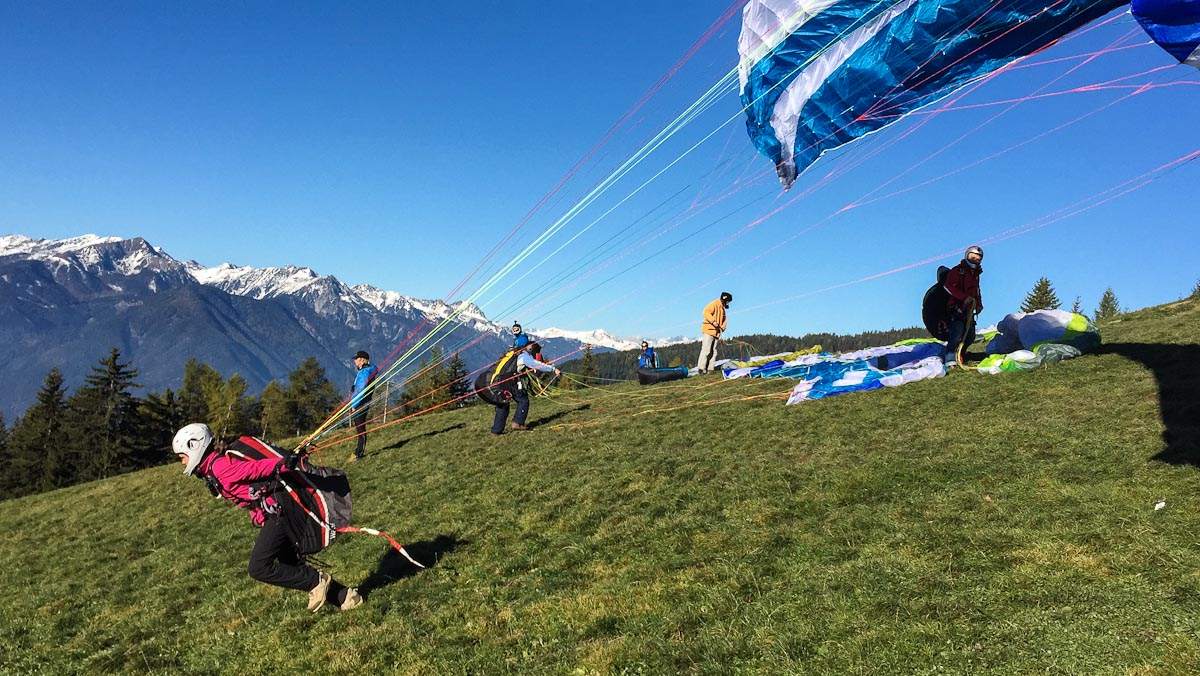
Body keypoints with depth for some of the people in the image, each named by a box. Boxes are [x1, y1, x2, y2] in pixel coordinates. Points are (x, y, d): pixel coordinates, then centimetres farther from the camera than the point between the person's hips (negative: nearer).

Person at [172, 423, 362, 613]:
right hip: (278, 512, 10)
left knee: (258, 569, -10)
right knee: (291, 566, 14)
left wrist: (282, 464, -39)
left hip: (278, 510, -10)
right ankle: (345, 596, 18)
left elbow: (254, 468, -24)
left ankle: (316, 581, 0)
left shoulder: (219, 467, -13)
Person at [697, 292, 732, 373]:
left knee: (713, 351, 6)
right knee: (706, 350, -13)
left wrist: (722, 328, 8)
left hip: (716, 332, 9)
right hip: (708, 330, -9)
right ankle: (701, 368, -14)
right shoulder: (714, 304, -6)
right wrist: (713, 321, -26)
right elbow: (706, 312, -20)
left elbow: (723, 320, 26)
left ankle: (710, 369, 7)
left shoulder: (722, 308, 21)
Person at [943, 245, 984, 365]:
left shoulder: (975, 274, 24)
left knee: (969, 335, 3)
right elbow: (949, 286, -14)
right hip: (957, 308, -8)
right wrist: (965, 297, -22)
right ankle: (949, 358, -23)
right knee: (957, 332, -20)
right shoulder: (957, 271, -1)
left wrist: (979, 303, 15)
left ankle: (959, 356, 9)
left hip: (969, 309, 8)